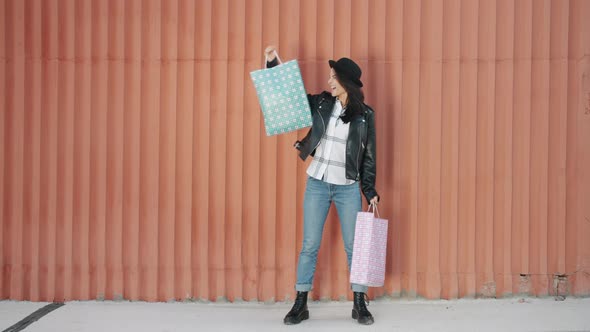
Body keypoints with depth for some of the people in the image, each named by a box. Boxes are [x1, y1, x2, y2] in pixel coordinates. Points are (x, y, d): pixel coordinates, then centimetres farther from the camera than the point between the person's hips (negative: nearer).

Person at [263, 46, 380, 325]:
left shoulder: (364, 115, -1)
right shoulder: (321, 103, 3)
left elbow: (368, 156, 3)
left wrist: (370, 191, 1)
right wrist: (272, 63, -3)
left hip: (348, 188, -1)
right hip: (317, 184, 1)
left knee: (354, 247, 3)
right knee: (309, 246, 4)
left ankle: (359, 305, 16)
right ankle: (300, 304, 13)